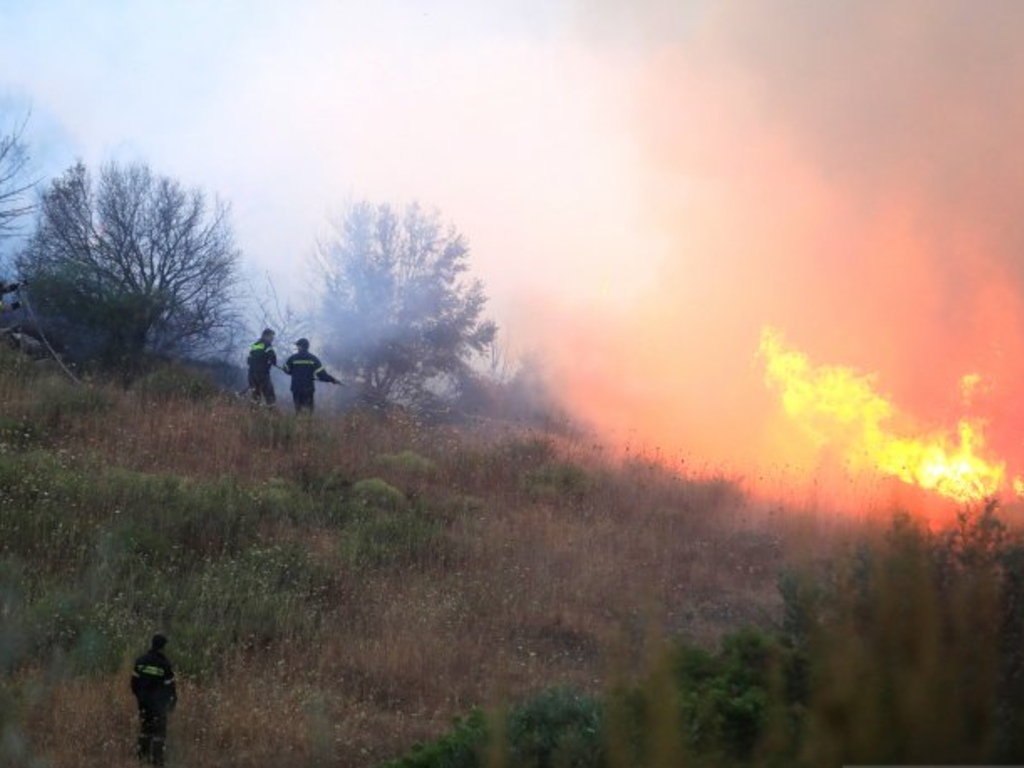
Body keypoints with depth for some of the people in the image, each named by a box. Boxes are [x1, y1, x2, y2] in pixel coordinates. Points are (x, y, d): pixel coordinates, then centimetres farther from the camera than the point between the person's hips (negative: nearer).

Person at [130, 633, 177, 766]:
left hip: (143, 701, 4)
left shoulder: (140, 661, -2)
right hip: (158, 702, -4)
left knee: (145, 727, 17)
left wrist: (138, 695, 17)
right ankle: (156, 758, -3)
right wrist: (172, 702, 4)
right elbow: (169, 685, -8)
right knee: (159, 730, 1)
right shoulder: (164, 664, -13)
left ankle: (143, 755, 20)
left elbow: (134, 681, 4)